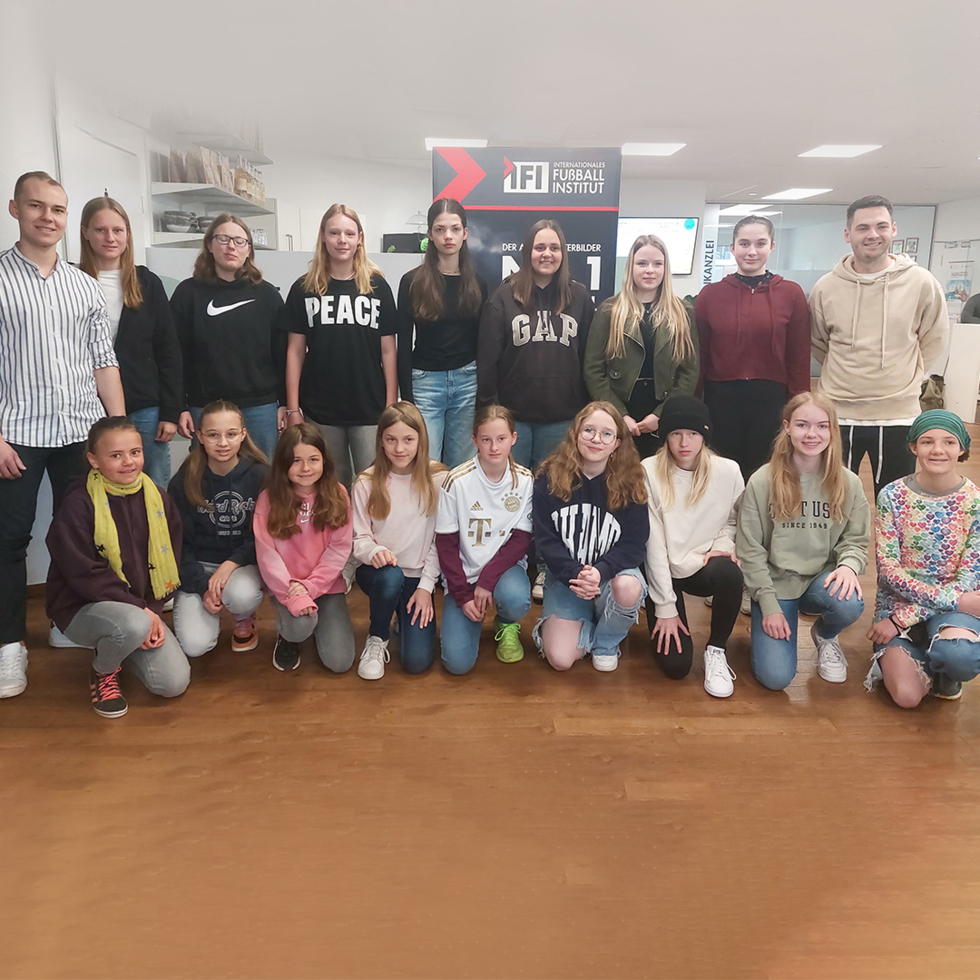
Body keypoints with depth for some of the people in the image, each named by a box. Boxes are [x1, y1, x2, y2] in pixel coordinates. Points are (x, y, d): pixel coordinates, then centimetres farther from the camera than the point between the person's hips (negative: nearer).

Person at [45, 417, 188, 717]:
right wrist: (139, 610, -22)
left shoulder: (157, 498, 0)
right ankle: (102, 670, -1)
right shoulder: (78, 504, -16)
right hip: (82, 607, -5)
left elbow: (168, 562, 2)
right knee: (133, 625, -39)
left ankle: (115, 646, 21)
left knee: (175, 683, -10)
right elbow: (84, 573, -19)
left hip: (142, 609, 5)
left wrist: (152, 610, -11)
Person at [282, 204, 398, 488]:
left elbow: (388, 350, 2)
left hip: (370, 408, -1)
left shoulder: (377, 286, 3)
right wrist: (293, 408, -1)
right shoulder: (304, 288, 5)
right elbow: (296, 350, 4)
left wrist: (392, 405, -3)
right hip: (320, 408, 1)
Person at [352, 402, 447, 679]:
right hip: (376, 572, 0)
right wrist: (373, 551, -28)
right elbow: (359, 538, -5)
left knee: (417, 661, -13)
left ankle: (405, 617, 23)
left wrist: (426, 586, -8)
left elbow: (440, 541, -3)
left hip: (418, 576, 0)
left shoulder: (437, 479, -7)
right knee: (390, 577, -38)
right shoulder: (367, 483, -7)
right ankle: (377, 638, -5)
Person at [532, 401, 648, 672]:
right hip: (565, 575, 0)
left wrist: (600, 572, -28)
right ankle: (586, 624, 20)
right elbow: (545, 540, -9)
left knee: (628, 587, -37)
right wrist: (574, 574, -25)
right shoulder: (550, 478, -9)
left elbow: (634, 544, -10)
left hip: (613, 570, 0)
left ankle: (607, 642, -3)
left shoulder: (630, 484, -9)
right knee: (561, 660, -15)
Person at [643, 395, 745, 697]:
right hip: (664, 570, -1)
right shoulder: (649, 472, -13)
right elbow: (653, 542, -13)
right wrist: (665, 606, -12)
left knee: (729, 573, -35)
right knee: (675, 664, -13)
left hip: (704, 567, 2)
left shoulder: (727, 471, -7)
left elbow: (735, 519, 12)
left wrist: (723, 544, -12)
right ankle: (660, 623, 24)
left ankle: (716, 650, -8)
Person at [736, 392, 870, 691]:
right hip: (774, 583, -2)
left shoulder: (848, 484, -2)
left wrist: (848, 565, -20)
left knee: (849, 604, -34)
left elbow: (856, 540, 4)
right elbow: (750, 550, -7)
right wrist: (769, 605, -11)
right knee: (775, 677, -17)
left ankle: (825, 635, 5)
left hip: (822, 579, 3)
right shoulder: (762, 482, -10)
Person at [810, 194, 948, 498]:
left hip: (898, 415, 0)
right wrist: (845, 372, 7)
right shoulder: (826, 287, -2)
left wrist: (906, 376, 6)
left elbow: (933, 339, 10)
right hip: (837, 414, 0)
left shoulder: (921, 282, -4)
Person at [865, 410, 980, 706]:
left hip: (955, 604, 0)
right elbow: (888, 567, -10)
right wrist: (952, 600, -20)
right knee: (906, 695, -20)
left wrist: (902, 620, -16)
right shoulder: (892, 496, -8)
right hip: (898, 600, 0)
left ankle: (943, 673, 3)